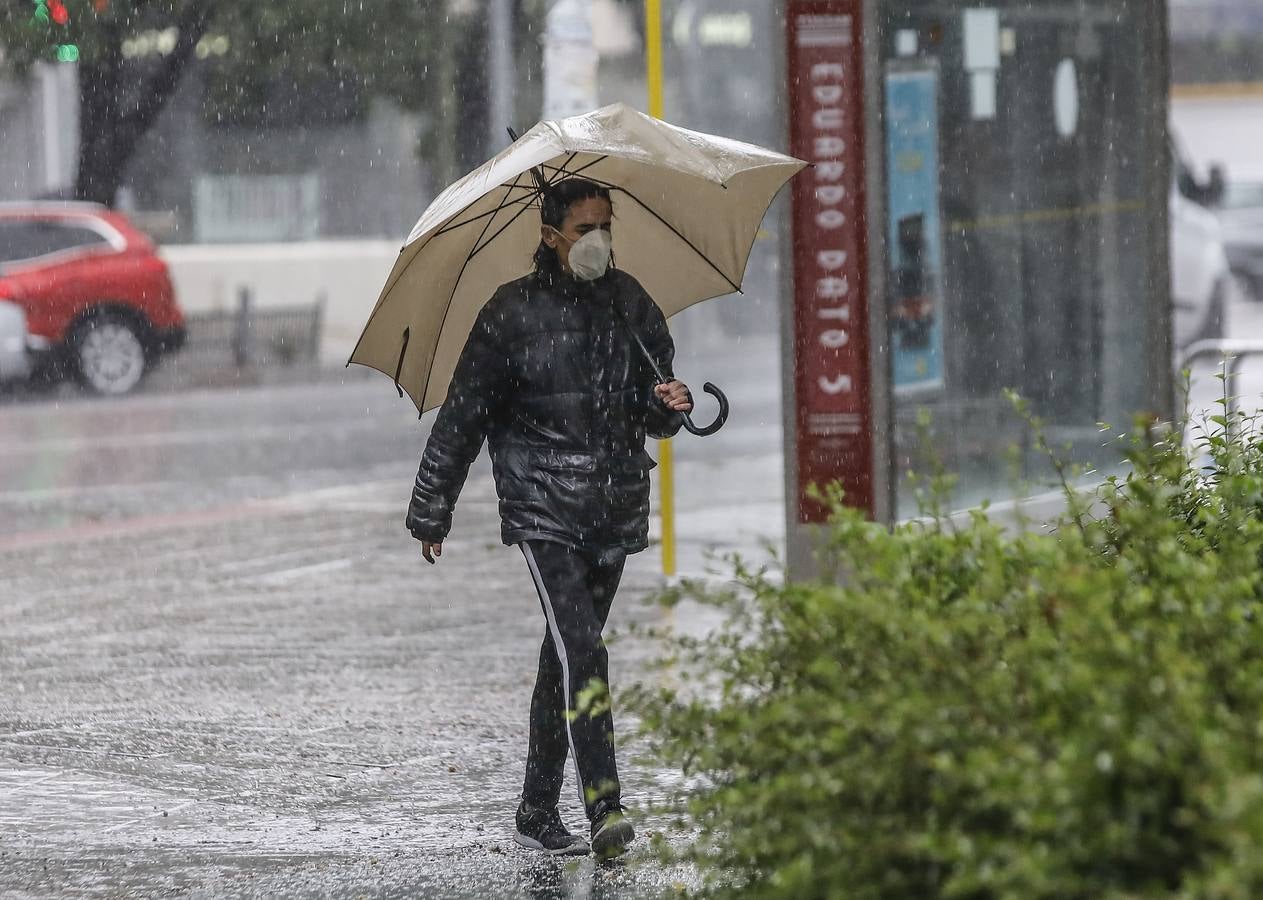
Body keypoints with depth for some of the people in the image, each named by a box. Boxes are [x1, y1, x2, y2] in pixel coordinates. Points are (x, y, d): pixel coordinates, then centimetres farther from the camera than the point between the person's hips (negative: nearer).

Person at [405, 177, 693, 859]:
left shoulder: (631, 305, 8)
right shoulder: (513, 313, -5)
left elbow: (652, 416, 15)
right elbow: (462, 417, 0)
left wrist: (668, 407, -10)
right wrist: (431, 514, 2)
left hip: (615, 508, 5)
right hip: (543, 508, -5)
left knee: (565, 658, 11)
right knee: (580, 648, -18)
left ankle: (538, 812, 18)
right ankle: (605, 813, -23)